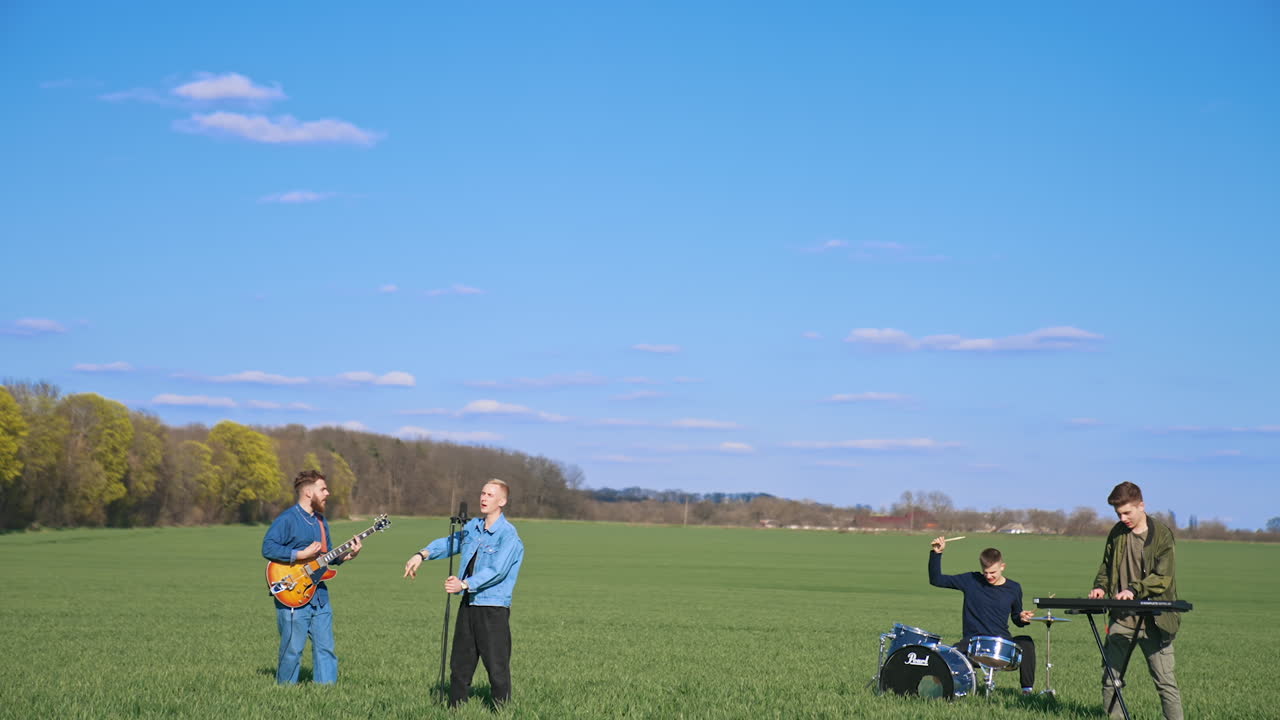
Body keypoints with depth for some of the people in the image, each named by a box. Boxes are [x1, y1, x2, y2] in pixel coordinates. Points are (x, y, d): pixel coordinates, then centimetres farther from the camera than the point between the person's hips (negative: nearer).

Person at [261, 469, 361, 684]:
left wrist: (346, 555, 6)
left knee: (325, 648, 6)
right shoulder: (287, 519, -10)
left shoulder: (320, 521, 18)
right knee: (292, 649, -2)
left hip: (319, 595, 8)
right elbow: (268, 548, -19)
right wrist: (301, 555, -20)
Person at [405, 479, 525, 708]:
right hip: (468, 604, 8)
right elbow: (450, 543, 25)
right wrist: (422, 554, 9)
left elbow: (497, 570, -22)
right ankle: (455, 709, 21)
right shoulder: (472, 526, 11)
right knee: (460, 663, 13)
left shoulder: (508, 535, -12)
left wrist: (465, 584, -32)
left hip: (494, 607, -7)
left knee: (497, 667, -7)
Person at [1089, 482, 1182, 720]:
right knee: (1110, 679, 5)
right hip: (1122, 619, 5)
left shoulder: (1162, 534, -6)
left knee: (1165, 681, -4)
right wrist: (1101, 586, 1)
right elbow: (1106, 567, 21)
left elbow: (1163, 577, -13)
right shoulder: (1117, 533, 9)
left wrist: (1134, 589, -26)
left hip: (1153, 621, -5)